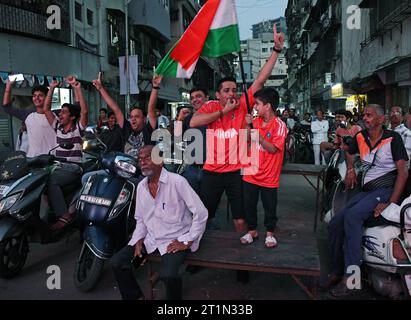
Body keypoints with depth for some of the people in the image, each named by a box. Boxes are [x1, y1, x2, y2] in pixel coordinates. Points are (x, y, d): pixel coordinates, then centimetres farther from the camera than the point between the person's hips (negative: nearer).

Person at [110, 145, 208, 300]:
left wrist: (186, 242, -16)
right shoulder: (141, 186, 6)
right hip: (150, 238, 7)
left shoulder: (177, 181, -16)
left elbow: (200, 213, -18)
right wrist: (139, 240, 1)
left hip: (175, 240, -6)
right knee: (117, 262, -5)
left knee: (168, 275, -30)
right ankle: (135, 296, 17)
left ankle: (174, 297, 3)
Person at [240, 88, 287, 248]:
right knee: (249, 204, 12)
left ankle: (270, 233, 29)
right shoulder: (256, 121, 4)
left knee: (269, 206, 10)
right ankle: (252, 230, 31)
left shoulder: (279, 125, -13)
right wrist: (248, 125, -3)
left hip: (268, 176, -5)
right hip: (251, 173, 5)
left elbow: (273, 149, -17)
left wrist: (258, 137, -26)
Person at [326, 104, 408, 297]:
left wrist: (391, 203, -21)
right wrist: (350, 170, 10)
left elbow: (403, 171, -12)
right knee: (335, 224, -7)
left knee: (352, 216, -31)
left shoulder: (393, 138, -6)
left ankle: (350, 275, -27)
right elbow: (349, 153, 33)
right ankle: (337, 271, 7)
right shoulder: (360, 137, 10)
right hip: (366, 191, 7)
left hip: (386, 189, -6)